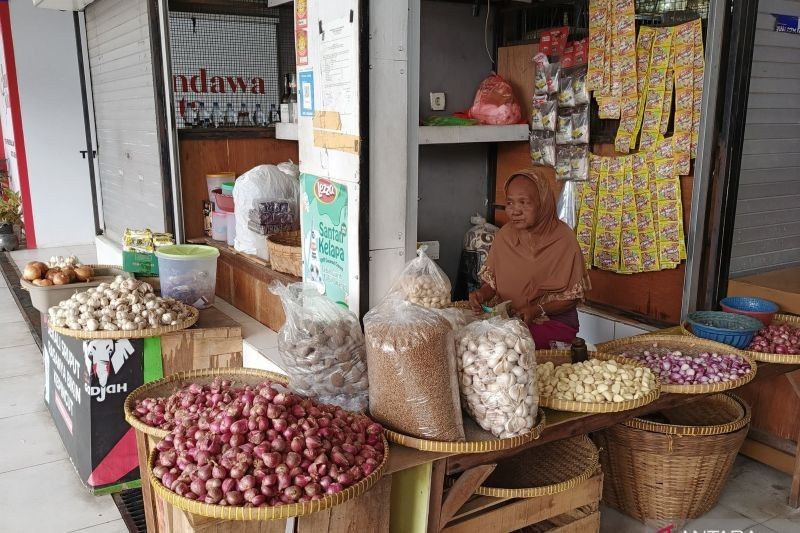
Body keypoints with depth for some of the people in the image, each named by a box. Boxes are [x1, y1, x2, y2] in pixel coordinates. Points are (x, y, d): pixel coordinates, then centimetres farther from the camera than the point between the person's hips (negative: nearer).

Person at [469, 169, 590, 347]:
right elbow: (491, 281, 12)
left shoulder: (563, 238, -10)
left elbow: (573, 296, -5)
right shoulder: (504, 235, 3)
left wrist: (537, 310, -20)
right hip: (508, 319, 5)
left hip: (554, 323, -4)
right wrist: (482, 294, -12)